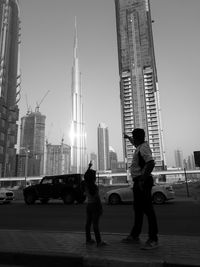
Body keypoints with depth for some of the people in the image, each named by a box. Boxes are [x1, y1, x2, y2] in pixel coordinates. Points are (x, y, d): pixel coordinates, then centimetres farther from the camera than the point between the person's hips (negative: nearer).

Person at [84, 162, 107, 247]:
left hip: (88, 205, 7)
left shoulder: (86, 185, 3)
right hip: (95, 205, -7)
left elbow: (85, 175, 20)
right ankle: (99, 242, 1)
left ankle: (88, 240, 22)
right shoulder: (94, 186, -18)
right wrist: (101, 208, -12)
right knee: (95, 224, -5)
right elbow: (97, 198, -19)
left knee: (88, 223, 13)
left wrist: (89, 167, 30)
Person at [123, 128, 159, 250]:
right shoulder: (140, 146, 15)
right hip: (138, 182, 10)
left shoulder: (144, 147, -13)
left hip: (143, 181, -10)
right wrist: (128, 137, 56)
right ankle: (135, 236, 25)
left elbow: (151, 163, -27)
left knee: (147, 209, -6)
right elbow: (135, 144, 41)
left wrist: (143, 179, -28)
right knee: (138, 209, 14)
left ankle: (153, 240, 2)